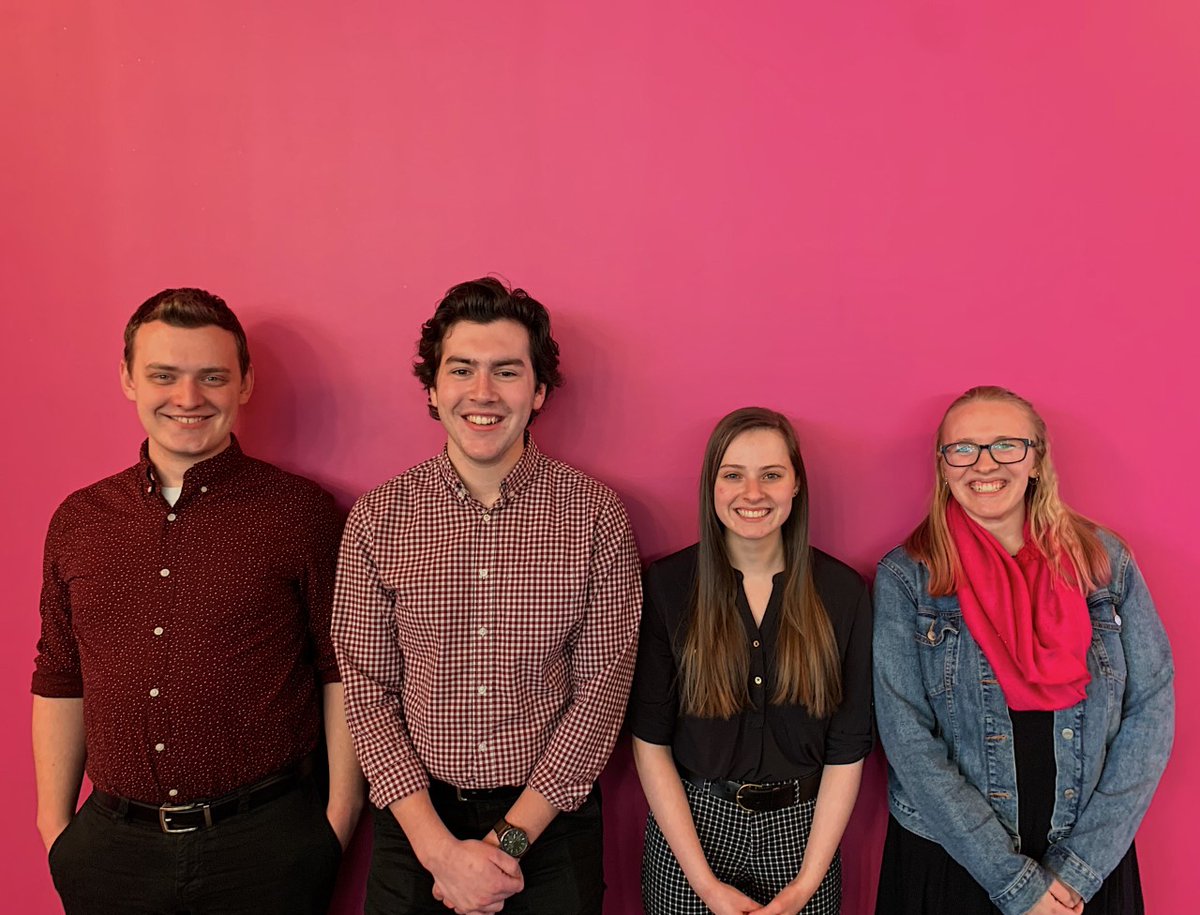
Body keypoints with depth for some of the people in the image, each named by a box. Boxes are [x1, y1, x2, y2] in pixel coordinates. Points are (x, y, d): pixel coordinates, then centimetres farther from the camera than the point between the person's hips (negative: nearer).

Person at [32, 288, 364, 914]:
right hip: (112, 846, 4)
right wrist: (55, 824, 8)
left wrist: (340, 815, -6)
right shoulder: (78, 521, 5)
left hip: (266, 842, -3)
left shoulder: (303, 513, -7)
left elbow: (342, 673, -5)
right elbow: (59, 682, 10)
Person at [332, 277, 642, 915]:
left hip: (551, 821, 0)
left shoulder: (595, 514, -9)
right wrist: (439, 846, -13)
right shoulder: (377, 518, -5)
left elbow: (603, 687, -9)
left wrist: (509, 838, -13)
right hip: (415, 821, 1)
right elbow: (366, 688, -5)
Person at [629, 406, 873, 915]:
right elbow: (650, 743, -9)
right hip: (688, 824, -1)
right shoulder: (667, 585, -10)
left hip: (801, 830, 1)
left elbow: (848, 750, -4)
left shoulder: (842, 591, -6)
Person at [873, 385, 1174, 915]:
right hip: (947, 863, -2)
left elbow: (1151, 711, -5)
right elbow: (908, 738, -13)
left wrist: (1078, 867, -10)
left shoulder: (1105, 559, -3)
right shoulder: (905, 578, -10)